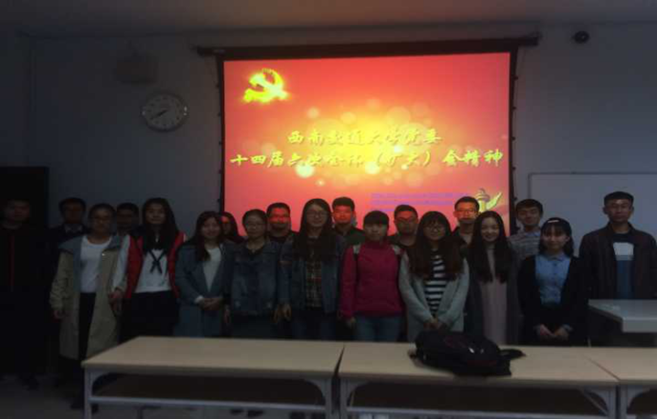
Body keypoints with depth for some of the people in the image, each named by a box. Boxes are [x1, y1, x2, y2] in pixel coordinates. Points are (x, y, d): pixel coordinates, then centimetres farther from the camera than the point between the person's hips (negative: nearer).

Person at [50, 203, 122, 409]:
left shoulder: (120, 246, 3)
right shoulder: (73, 246, 11)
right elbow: (62, 277, 12)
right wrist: (57, 303, 6)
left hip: (105, 304, -3)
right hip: (77, 302, 3)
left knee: (99, 348, -7)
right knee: (78, 348, 5)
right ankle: (84, 390, 20)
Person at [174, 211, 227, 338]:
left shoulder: (227, 250, 9)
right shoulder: (187, 249, 7)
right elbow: (180, 278, -1)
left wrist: (221, 298, -9)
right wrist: (198, 299, -8)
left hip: (218, 309, 1)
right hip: (192, 310, -1)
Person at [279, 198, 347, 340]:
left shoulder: (338, 242, 1)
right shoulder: (292, 242, 5)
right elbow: (285, 274, 2)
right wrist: (284, 301, -5)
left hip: (327, 307, -1)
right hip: (299, 307, 1)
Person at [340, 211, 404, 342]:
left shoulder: (397, 252, 6)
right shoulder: (354, 251, 0)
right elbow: (347, 284, -1)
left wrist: (403, 313, 6)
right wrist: (348, 314, -5)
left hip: (391, 316, 2)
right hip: (363, 315, -2)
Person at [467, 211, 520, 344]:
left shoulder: (508, 253, 12)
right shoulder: (470, 254, -1)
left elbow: (513, 287, 12)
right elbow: (468, 287, -2)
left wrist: (516, 315, 7)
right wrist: (469, 314, -8)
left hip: (504, 314, 3)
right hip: (480, 314, -3)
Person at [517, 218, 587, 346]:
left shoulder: (576, 264, 5)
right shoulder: (530, 263, 5)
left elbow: (581, 299, 0)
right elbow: (524, 298, 1)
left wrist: (567, 326, -9)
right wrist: (537, 324, -9)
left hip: (571, 326, 0)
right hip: (537, 327, 0)